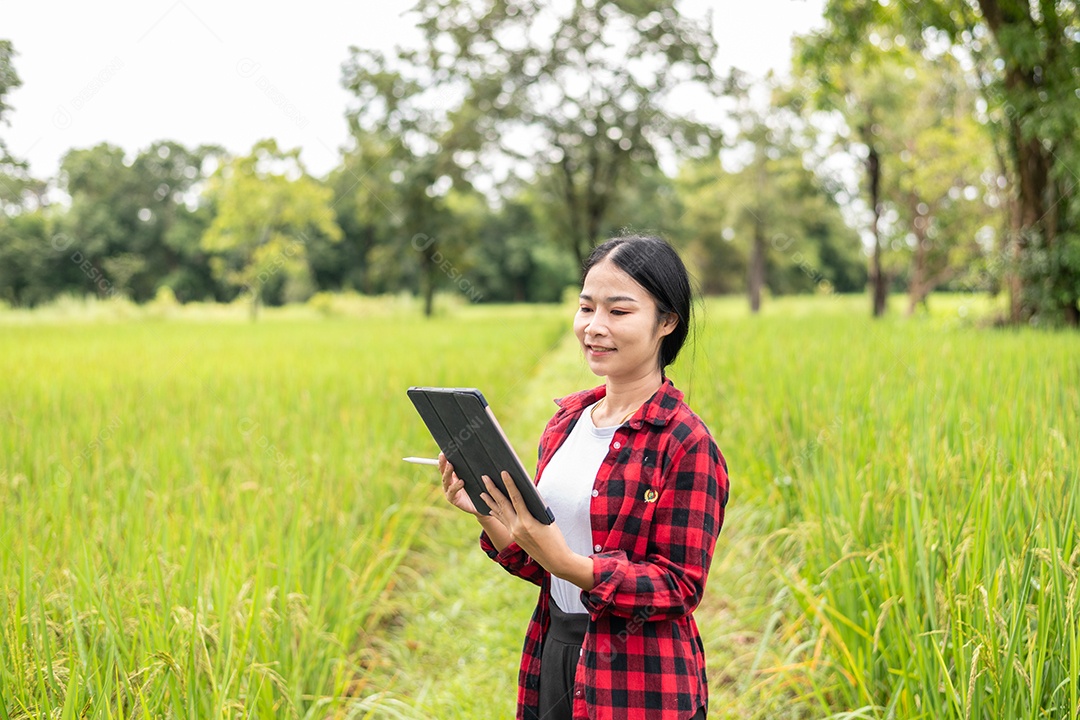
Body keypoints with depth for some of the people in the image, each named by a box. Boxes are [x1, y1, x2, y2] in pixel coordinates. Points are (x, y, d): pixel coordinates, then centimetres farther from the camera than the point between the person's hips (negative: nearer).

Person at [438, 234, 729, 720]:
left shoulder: (686, 444, -15)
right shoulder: (568, 417, 4)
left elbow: (679, 589, -16)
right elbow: (545, 569, 9)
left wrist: (563, 560, -26)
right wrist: (485, 513, -8)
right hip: (555, 657, 6)